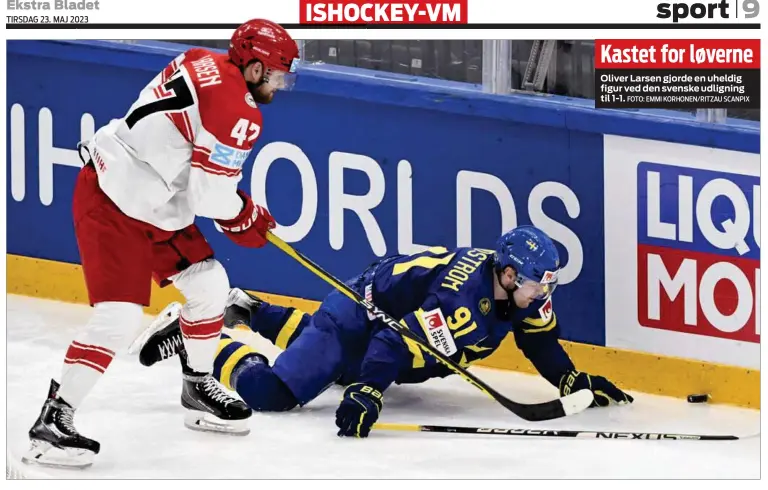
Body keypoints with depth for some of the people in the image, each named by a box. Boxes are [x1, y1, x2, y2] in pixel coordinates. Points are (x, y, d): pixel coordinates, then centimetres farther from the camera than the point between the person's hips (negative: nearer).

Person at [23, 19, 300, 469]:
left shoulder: (204, 63, 6)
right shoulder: (237, 112, -22)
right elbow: (211, 195, -21)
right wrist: (245, 217, 1)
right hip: (113, 207, -10)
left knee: (209, 286, 15)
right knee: (119, 317, -15)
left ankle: (199, 389, 32)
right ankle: (53, 421, -12)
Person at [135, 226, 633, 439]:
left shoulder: (522, 292, -10)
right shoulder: (463, 299, -37)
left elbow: (540, 339, 9)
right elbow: (398, 339, -44)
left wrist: (576, 381, 3)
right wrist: (365, 394, -53)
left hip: (388, 317, 9)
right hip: (360, 312, -9)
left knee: (348, 363, 40)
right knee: (272, 391, -22)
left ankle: (251, 312, 51)